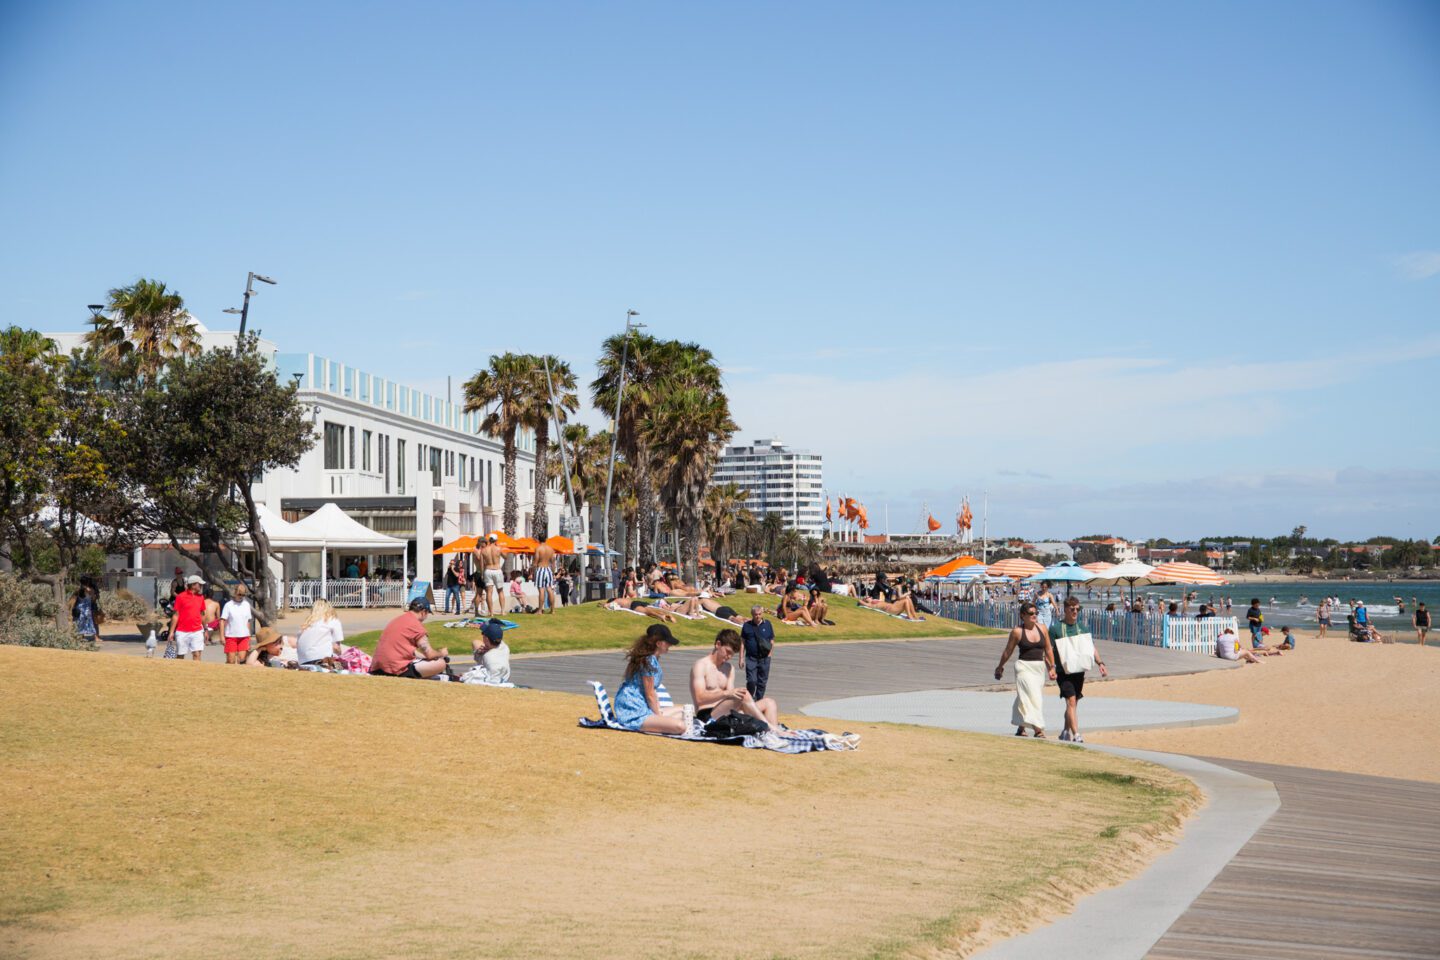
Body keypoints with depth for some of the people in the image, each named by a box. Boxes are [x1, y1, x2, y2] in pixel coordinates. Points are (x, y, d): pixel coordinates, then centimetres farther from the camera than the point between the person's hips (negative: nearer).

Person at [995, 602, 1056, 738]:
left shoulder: (1042, 629, 5)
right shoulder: (1017, 632, -6)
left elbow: (1049, 650, 12)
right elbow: (1008, 651, 5)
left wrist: (1052, 667, 9)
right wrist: (1000, 666, 13)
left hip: (1040, 667, 4)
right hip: (1024, 667, -4)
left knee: (1024, 699, 13)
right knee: (1032, 697, -14)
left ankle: (1020, 728, 27)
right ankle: (1038, 730, -17)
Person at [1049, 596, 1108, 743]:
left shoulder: (1082, 629, 10)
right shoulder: (1056, 628, -3)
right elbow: (1050, 650, -5)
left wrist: (1100, 663, -5)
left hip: (1079, 671, 5)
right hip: (1063, 671, -5)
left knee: (1073, 703, 13)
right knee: (1071, 701, -15)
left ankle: (1066, 732, 30)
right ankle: (1076, 735, -19)